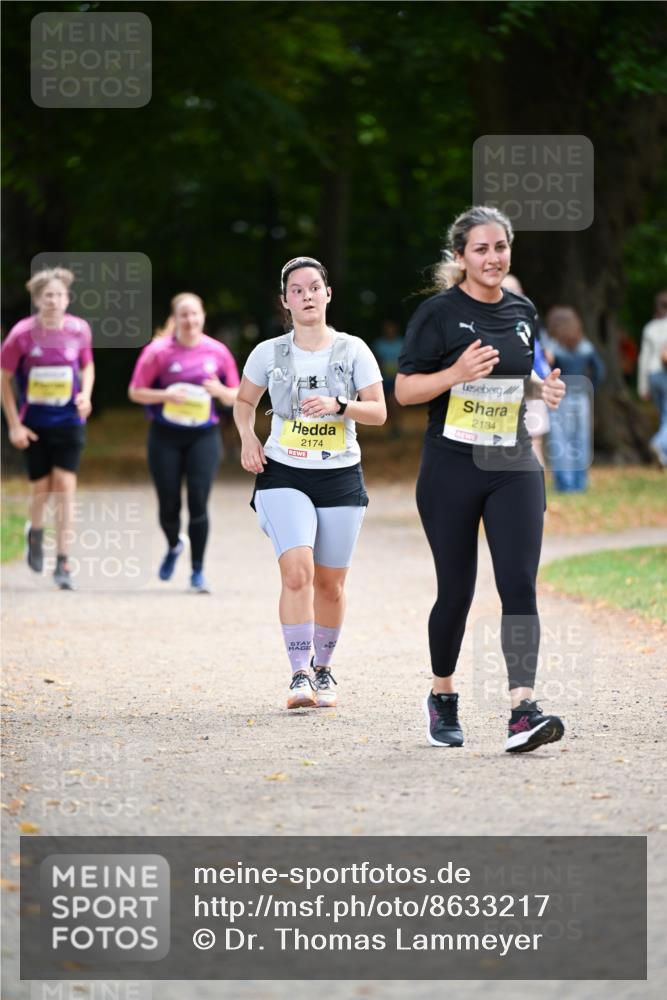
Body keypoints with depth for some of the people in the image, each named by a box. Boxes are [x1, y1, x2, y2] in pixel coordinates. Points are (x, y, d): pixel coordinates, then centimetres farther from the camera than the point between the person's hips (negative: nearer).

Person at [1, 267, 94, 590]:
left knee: (65, 486, -10)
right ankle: (35, 532, 40)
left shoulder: (79, 330, -5)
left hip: (69, 421, 1)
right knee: (41, 489, 5)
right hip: (34, 424, -1)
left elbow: (87, 366, 14)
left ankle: (62, 562, -7)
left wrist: (86, 395, -5)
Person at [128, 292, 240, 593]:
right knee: (169, 506, 4)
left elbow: (234, 397, 10)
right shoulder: (158, 351, -4)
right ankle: (174, 546, 38)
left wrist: (220, 390, -12)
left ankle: (197, 573, -1)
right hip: (165, 437, -1)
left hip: (204, 436, 1)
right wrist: (165, 395, -17)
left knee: (198, 503, -9)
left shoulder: (218, 352, 2)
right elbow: (135, 392, -2)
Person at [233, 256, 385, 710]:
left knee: (330, 584, 7)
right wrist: (248, 438, -1)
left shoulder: (353, 350, 1)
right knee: (297, 571, -20)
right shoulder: (269, 353, 2)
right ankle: (300, 675, -17)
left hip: (340, 478, 1)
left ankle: (323, 670, 27)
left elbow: (379, 412, -1)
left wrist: (338, 405, -18)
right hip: (284, 475, -1)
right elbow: (244, 402, 17)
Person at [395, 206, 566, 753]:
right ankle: (442, 698, 28)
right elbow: (404, 390, -7)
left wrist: (543, 387, 2)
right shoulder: (439, 312, -6)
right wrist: (457, 373, -23)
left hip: (513, 466, 3)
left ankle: (523, 710, -18)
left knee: (519, 584, -11)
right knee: (457, 589, 5)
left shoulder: (523, 312, 9)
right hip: (451, 468, -3)